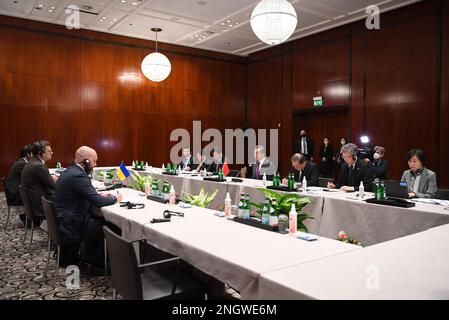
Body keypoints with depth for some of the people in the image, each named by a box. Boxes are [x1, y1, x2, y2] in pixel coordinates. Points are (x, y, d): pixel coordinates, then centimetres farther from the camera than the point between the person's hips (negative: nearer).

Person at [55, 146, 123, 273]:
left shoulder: (69, 171, 8)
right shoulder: (79, 176, -22)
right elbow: (98, 202, -23)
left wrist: (100, 195, 8)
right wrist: (115, 198, -6)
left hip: (63, 221, 10)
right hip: (71, 225, -9)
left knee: (100, 220, 19)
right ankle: (91, 264, 13)